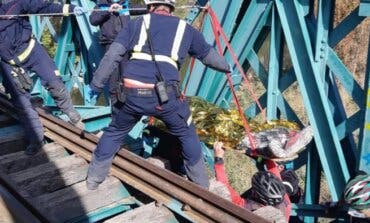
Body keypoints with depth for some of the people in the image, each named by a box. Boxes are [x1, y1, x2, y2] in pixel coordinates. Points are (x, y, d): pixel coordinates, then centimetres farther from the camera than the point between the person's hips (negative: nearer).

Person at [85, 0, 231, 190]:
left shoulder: (136, 23, 17)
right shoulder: (185, 29, 19)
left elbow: (112, 55, 9)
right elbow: (208, 54, 32)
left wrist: (96, 84, 15)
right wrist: (226, 67, 51)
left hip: (133, 94, 1)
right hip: (165, 95, 0)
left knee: (114, 132, 25)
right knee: (187, 134, 23)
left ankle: (93, 179, 34)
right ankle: (201, 183, 32)